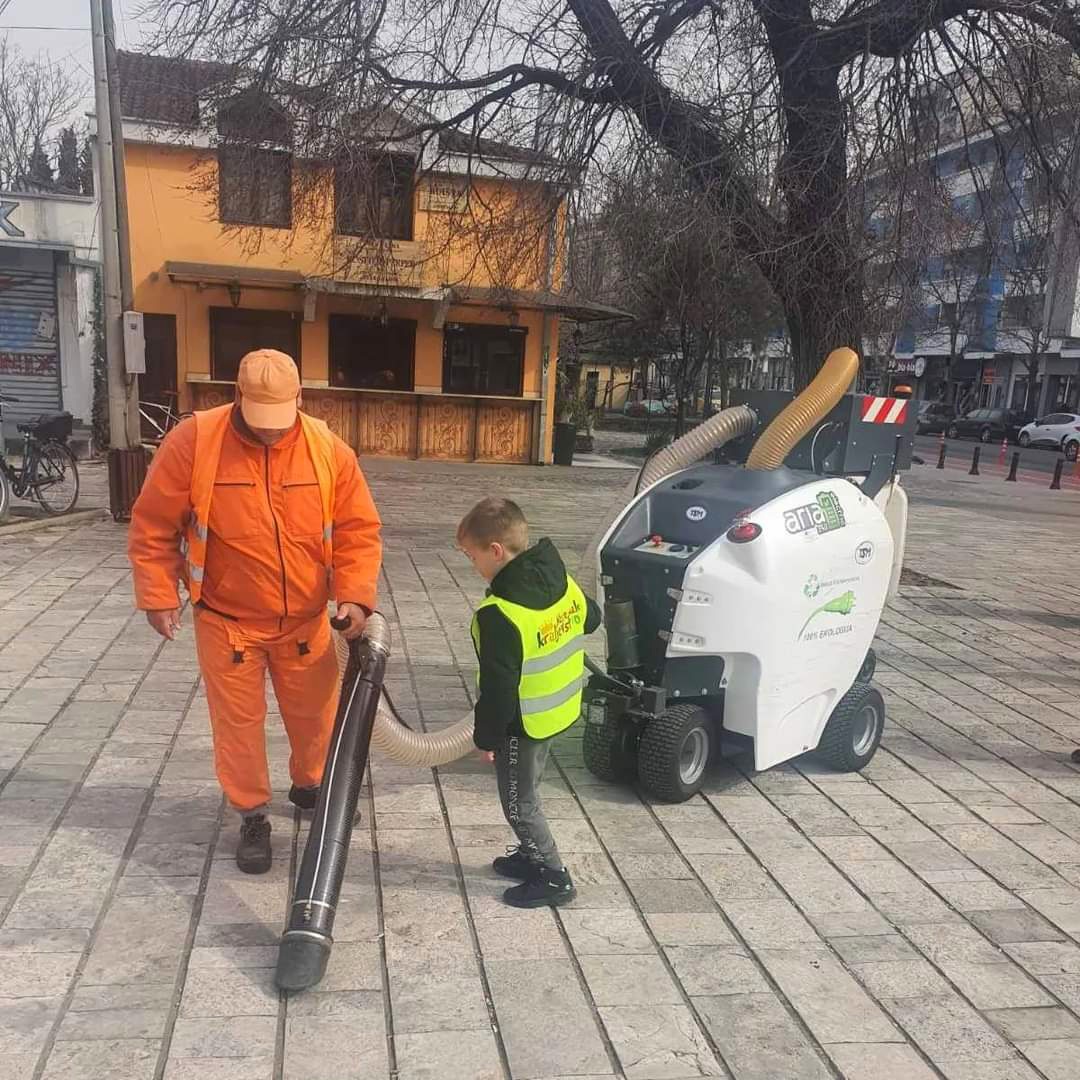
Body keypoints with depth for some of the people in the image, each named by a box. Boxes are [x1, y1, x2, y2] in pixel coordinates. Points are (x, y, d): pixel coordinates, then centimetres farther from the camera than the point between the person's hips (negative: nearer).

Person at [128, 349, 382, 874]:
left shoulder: (328, 450, -11)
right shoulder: (192, 442, -16)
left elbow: (359, 530, -6)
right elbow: (153, 528, -8)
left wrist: (355, 595, -17)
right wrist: (159, 596, -10)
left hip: (305, 620, 2)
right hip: (227, 621, -2)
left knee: (316, 712, 17)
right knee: (239, 722, 10)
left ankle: (309, 786, 45)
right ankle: (252, 817, 31)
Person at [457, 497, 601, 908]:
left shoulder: (499, 615, -31)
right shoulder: (562, 580, -7)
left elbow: (498, 687, -25)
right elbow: (590, 619, 12)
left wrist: (486, 737, -12)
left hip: (522, 724, -8)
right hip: (559, 711, 8)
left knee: (519, 802, 11)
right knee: (527, 791, 26)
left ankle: (554, 877, 20)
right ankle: (533, 854, 41)